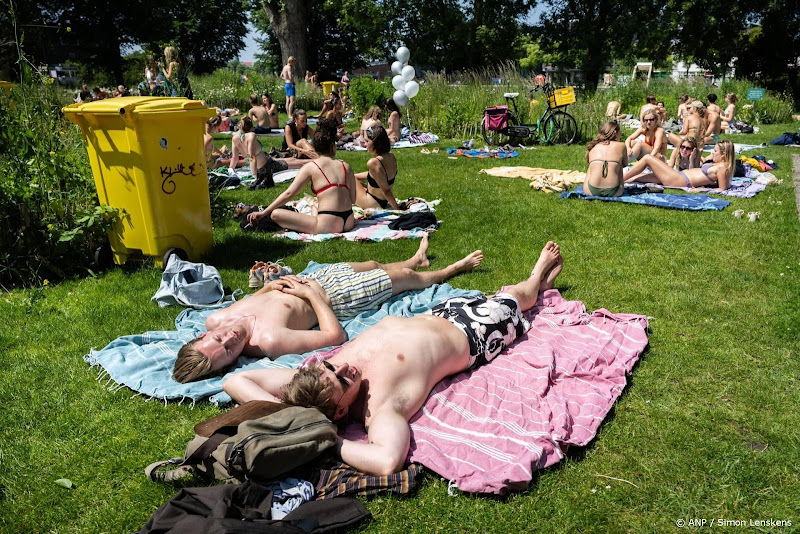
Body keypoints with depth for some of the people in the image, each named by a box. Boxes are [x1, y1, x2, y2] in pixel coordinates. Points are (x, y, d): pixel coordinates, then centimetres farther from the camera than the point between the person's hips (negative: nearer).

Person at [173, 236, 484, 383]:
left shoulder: (215, 320, -23)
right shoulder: (271, 341, -43)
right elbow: (335, 335, -35)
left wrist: (268, 287, -13)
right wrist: (313, 294, -27)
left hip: (313, 279, 7)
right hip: (335, 298, -6)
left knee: (373, 264, 29)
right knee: (404, 276, 11)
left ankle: (416, 260, 63)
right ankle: (453, 269, 43)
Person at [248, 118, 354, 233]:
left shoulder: (311, 167, 0)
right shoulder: (346, 167, 10)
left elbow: (289, 193, -3)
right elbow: (353, 199, 11)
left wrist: (263, 212, 2)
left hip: (328, 225, -6)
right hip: (349, 222, 6)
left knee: (275, 214, -2)